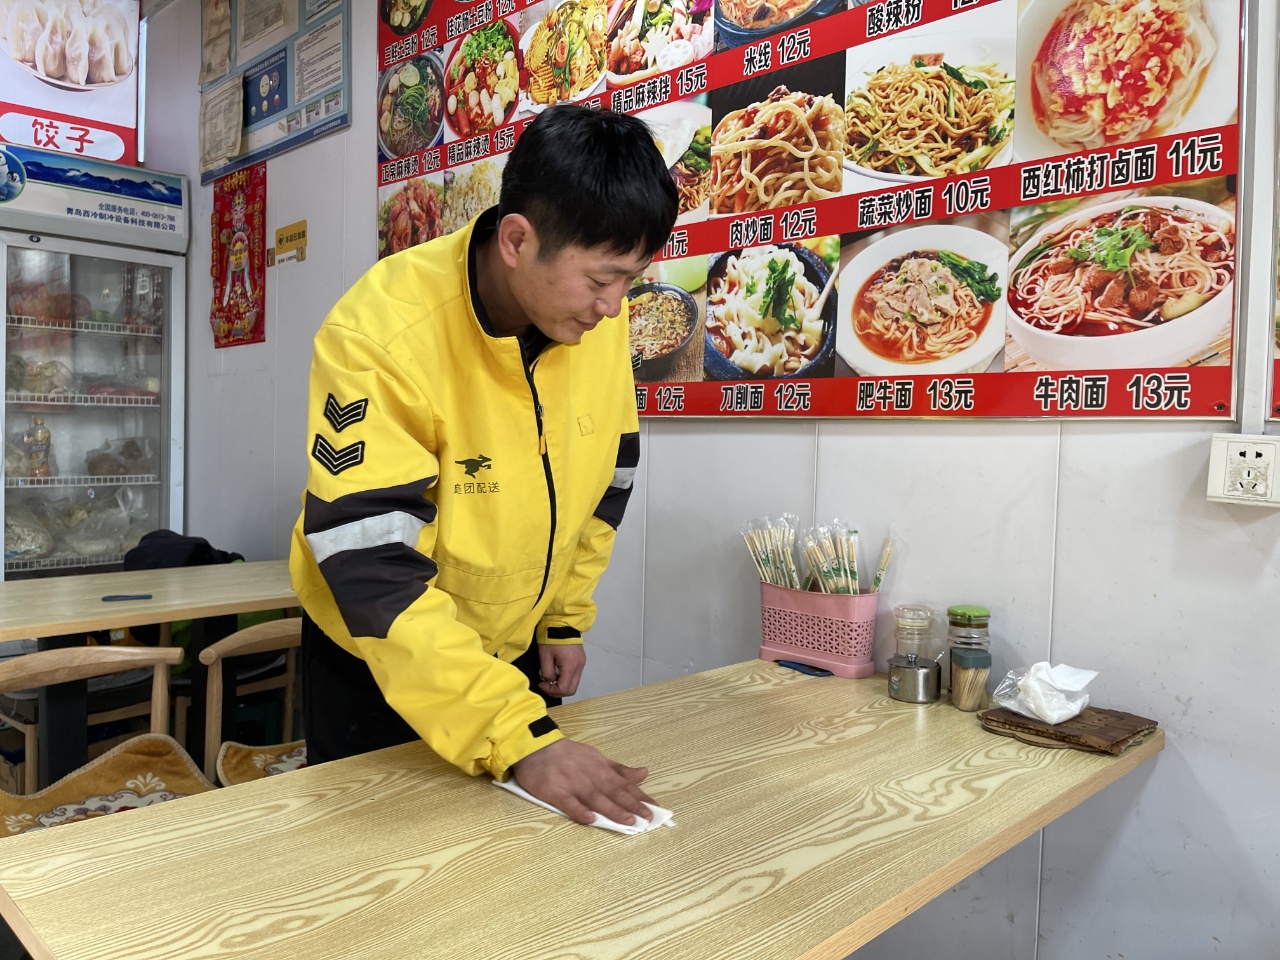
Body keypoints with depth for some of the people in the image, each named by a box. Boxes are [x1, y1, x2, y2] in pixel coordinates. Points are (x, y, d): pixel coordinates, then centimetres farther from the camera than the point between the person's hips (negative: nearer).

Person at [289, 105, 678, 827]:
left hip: (520, 651, 5)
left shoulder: (599, 316, -13)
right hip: (377, 658, -4)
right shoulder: (380, 336, -30)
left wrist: (567, 618, 4)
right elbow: (376, 569, -33)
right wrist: (518, 739, -37)